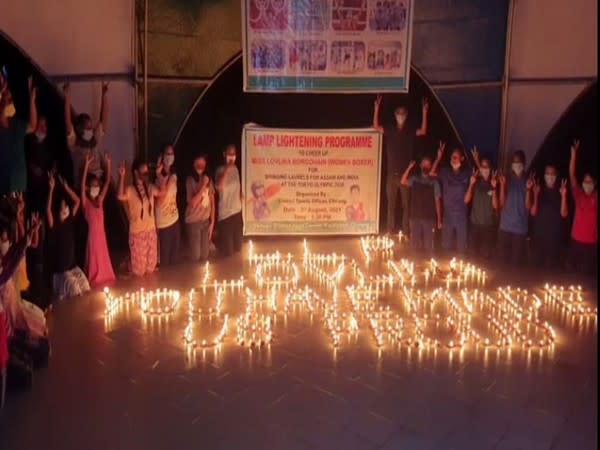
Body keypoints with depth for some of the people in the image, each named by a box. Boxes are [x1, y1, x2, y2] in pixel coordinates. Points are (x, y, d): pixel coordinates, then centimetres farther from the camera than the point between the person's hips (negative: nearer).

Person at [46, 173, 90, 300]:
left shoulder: (70, 221, 2)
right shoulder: (54, 226, -11)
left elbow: (77, 201, 4)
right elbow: (48, 210, -29)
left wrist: (65, 186, -3)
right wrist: (51, 189, -33)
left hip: (73, 266, 5)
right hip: (60, 270, -5)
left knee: (85, 287, -12)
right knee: (75, 290, -22)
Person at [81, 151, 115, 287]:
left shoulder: (100, 200, 3)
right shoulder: (85, 202, -10)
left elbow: (107, 182, 2)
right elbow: (82, 184, -23)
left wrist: (108, 164, -6)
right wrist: (86, 165, -31)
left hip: (101, 232, 5)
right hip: (92, 233, -5)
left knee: (103, 257, 16)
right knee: (93, 257, 6)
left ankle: (104, 277, 29)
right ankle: (93, 280, 17)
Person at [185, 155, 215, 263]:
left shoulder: (208, 180, 2)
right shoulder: (190, 180, -12)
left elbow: (212, 202, 5)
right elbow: (192, 202, -21)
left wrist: (212, 222, 3)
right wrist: (203, 186, -22)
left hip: (206, 220, 4)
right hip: (193, 221, -4)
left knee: (205, 254, 10)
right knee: (196, 255, 2)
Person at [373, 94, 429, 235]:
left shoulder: (410, 131, 6)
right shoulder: (389, 130, 8)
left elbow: (423, 131, -10)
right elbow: (376, 126, -4)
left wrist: (424, 113, -19)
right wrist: (376, 109, -15)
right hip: (392, 174, 1)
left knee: (406, 204, -2)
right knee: (391, 204, 2)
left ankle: (405, 233, 1)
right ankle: (390, 233, 6)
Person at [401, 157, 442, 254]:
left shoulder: (434, 182, 3)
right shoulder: (414, 179, 8)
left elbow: (437, 201, 2)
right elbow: (403, 182, -11)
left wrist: (439, 219, -2)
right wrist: (409, 168, -18)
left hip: (429, 218, -1)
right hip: (415, 217, 1)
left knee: (428, 245, -1)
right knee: (415, 244, 5)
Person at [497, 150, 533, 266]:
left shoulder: (528, 182, 2)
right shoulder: (507, 180, 4)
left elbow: (528, 206, -4)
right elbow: (501, 203, -2)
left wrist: (528, 189, -17)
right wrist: (502, 185, -12)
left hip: (520, 228, -1)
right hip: (505, 226, 1)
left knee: (517, 261, 0)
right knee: (503, 259, 4)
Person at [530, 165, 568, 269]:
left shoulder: (559, 193, 4)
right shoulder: (539, 191, 5)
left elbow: (564, 214, -6)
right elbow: (533, 213, -1)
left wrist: (563, 196, -17)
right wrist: (535, 195, -13)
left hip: (554, 236, 0)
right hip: (539, 235, 1)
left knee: (551, 265, -1)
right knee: (537, 264, 1)